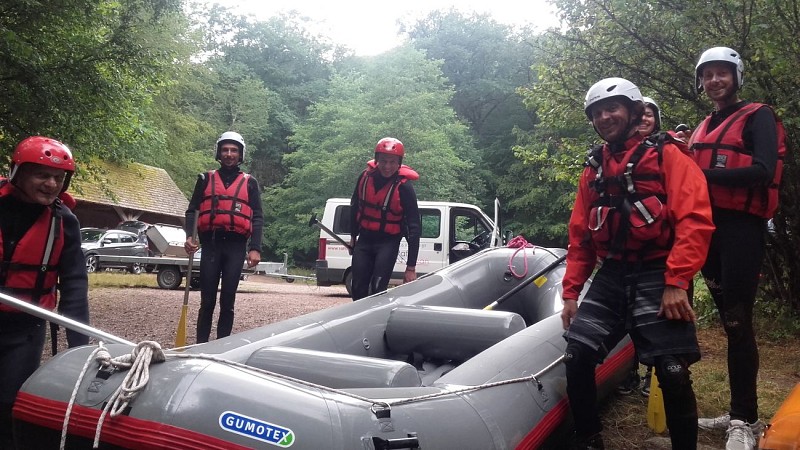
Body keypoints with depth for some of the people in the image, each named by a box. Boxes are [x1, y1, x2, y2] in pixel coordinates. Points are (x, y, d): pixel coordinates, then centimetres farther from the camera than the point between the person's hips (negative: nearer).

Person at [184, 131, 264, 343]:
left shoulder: (250, 183, 10)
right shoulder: (206, 179, 12)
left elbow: (257, 218, 5)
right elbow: (192, 211, 9)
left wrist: (255, 248, -7)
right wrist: (189, 236, -9)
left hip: (236, 246, 0)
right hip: (211, 243, 0)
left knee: (227, 302, 3)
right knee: (207, 300, 1)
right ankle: (201, 345, 5)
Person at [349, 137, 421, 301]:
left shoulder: (404, 187, -18)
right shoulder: (366, 176, -5)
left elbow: (414, 227, -17)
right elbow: (354, 206, 14)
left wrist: (411, 267, -20)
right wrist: (353, 235, 22)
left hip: (388, 242, -4)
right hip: (364, 239, 4)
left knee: (378, 289, -16)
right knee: (358, 289, 5)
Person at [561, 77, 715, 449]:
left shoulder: (667, 156, 2)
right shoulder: (593, 168, 18)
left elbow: (695, 220, -10)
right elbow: (579, 235, 19)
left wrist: (676, 283, -18)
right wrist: (571, 290, 12)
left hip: (657, 277, -4)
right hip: (610, 278, 5)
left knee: (673, 374, -9)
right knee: (577, 358, -6)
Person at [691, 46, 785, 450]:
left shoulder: (758, 117, 0)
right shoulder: (703, 128, 22)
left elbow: (764, 171, -16)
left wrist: (703, 174, -20)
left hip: (742, 227, -7)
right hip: (709, 227, 7)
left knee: (738, 323, -9)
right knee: (730, 322, 9)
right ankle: (740, 412, 16)